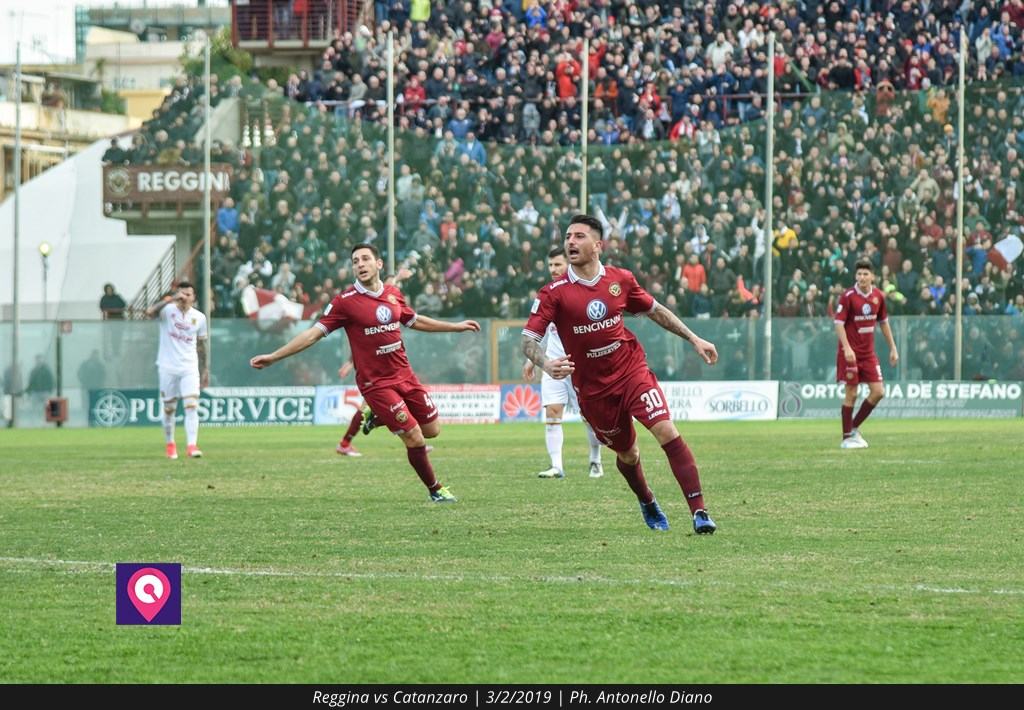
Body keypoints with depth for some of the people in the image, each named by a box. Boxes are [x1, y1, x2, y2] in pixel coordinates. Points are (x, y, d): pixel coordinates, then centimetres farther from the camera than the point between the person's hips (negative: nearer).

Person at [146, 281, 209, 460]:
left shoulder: (199, 318, 6)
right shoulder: (168, 310, -5)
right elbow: (150, 312, -27)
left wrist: (204, 369, 17)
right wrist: (171, 300, -36)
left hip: (190, 369, 2)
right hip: (168, 368, -2)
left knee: (192, 406, -13)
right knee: (169, 408, 7)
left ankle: (192, 446, -18)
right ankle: (170, 444, 25)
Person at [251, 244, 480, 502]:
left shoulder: (393, 293, 4)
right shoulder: (346, 301, -12)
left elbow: (415, 321, 22)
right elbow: (314, 333, -12)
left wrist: (456, 326, 29)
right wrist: (273, 357, -18)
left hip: (404, 374, 6)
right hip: (376, 383, -6)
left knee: (432, 430, 10)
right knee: (415, 439, -7)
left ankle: (378, 417, 29)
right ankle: (435, 490, 15)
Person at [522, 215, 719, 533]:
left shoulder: (620, 280, -2)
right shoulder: (554, 293, -10)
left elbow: (655, 310, 15)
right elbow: (528, 339, -13)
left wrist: (694, 339, 13)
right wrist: (545, 364, -35)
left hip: (632, 370, 0)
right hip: (593, 387, 0)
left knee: (667, 431, -19)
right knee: (627, 453, 12)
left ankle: (699, 511, -20)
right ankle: (647, 504, 44)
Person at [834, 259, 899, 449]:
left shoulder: (878, 296, 5)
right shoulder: (848, 296, -11)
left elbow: (884, 323, 16)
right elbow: (839, 323, -14)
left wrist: (893, 348, 14)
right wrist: (847, 348, -26)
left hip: (868, 353, 5)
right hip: (851, 353, -5)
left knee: (878, 392, 0)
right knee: (851, 394, -3)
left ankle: (854, 427, 16)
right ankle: (847, 438, 6)